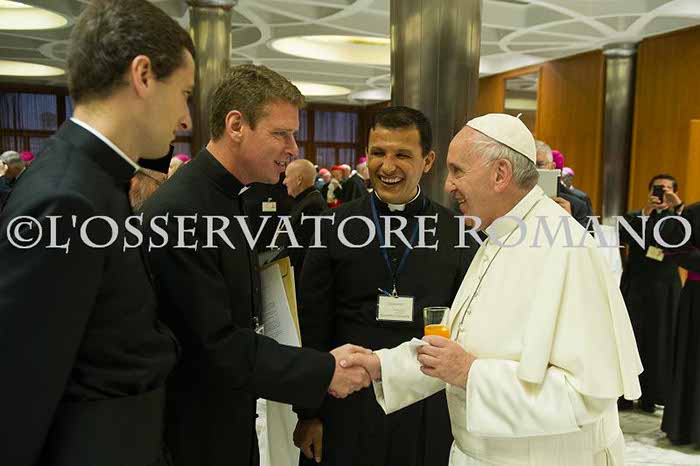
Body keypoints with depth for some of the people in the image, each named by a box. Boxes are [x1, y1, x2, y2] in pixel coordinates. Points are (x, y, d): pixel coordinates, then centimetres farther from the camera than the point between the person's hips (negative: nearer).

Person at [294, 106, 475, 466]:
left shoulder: (457, 234, -3)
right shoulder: (335, 228, -4)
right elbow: (311, 328, -1)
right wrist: (309, 413, 0)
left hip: (429, 415, 1)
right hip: (348, 409, 0)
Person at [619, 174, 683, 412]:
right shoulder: (634, 216, 7)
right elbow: (625, 238, -12)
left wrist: (679, 206, -20)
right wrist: (646, 212, -17)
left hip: (665, 291, 0)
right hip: (635, 288, 0)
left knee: (659, 341, 3)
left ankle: (649, 395, 15)